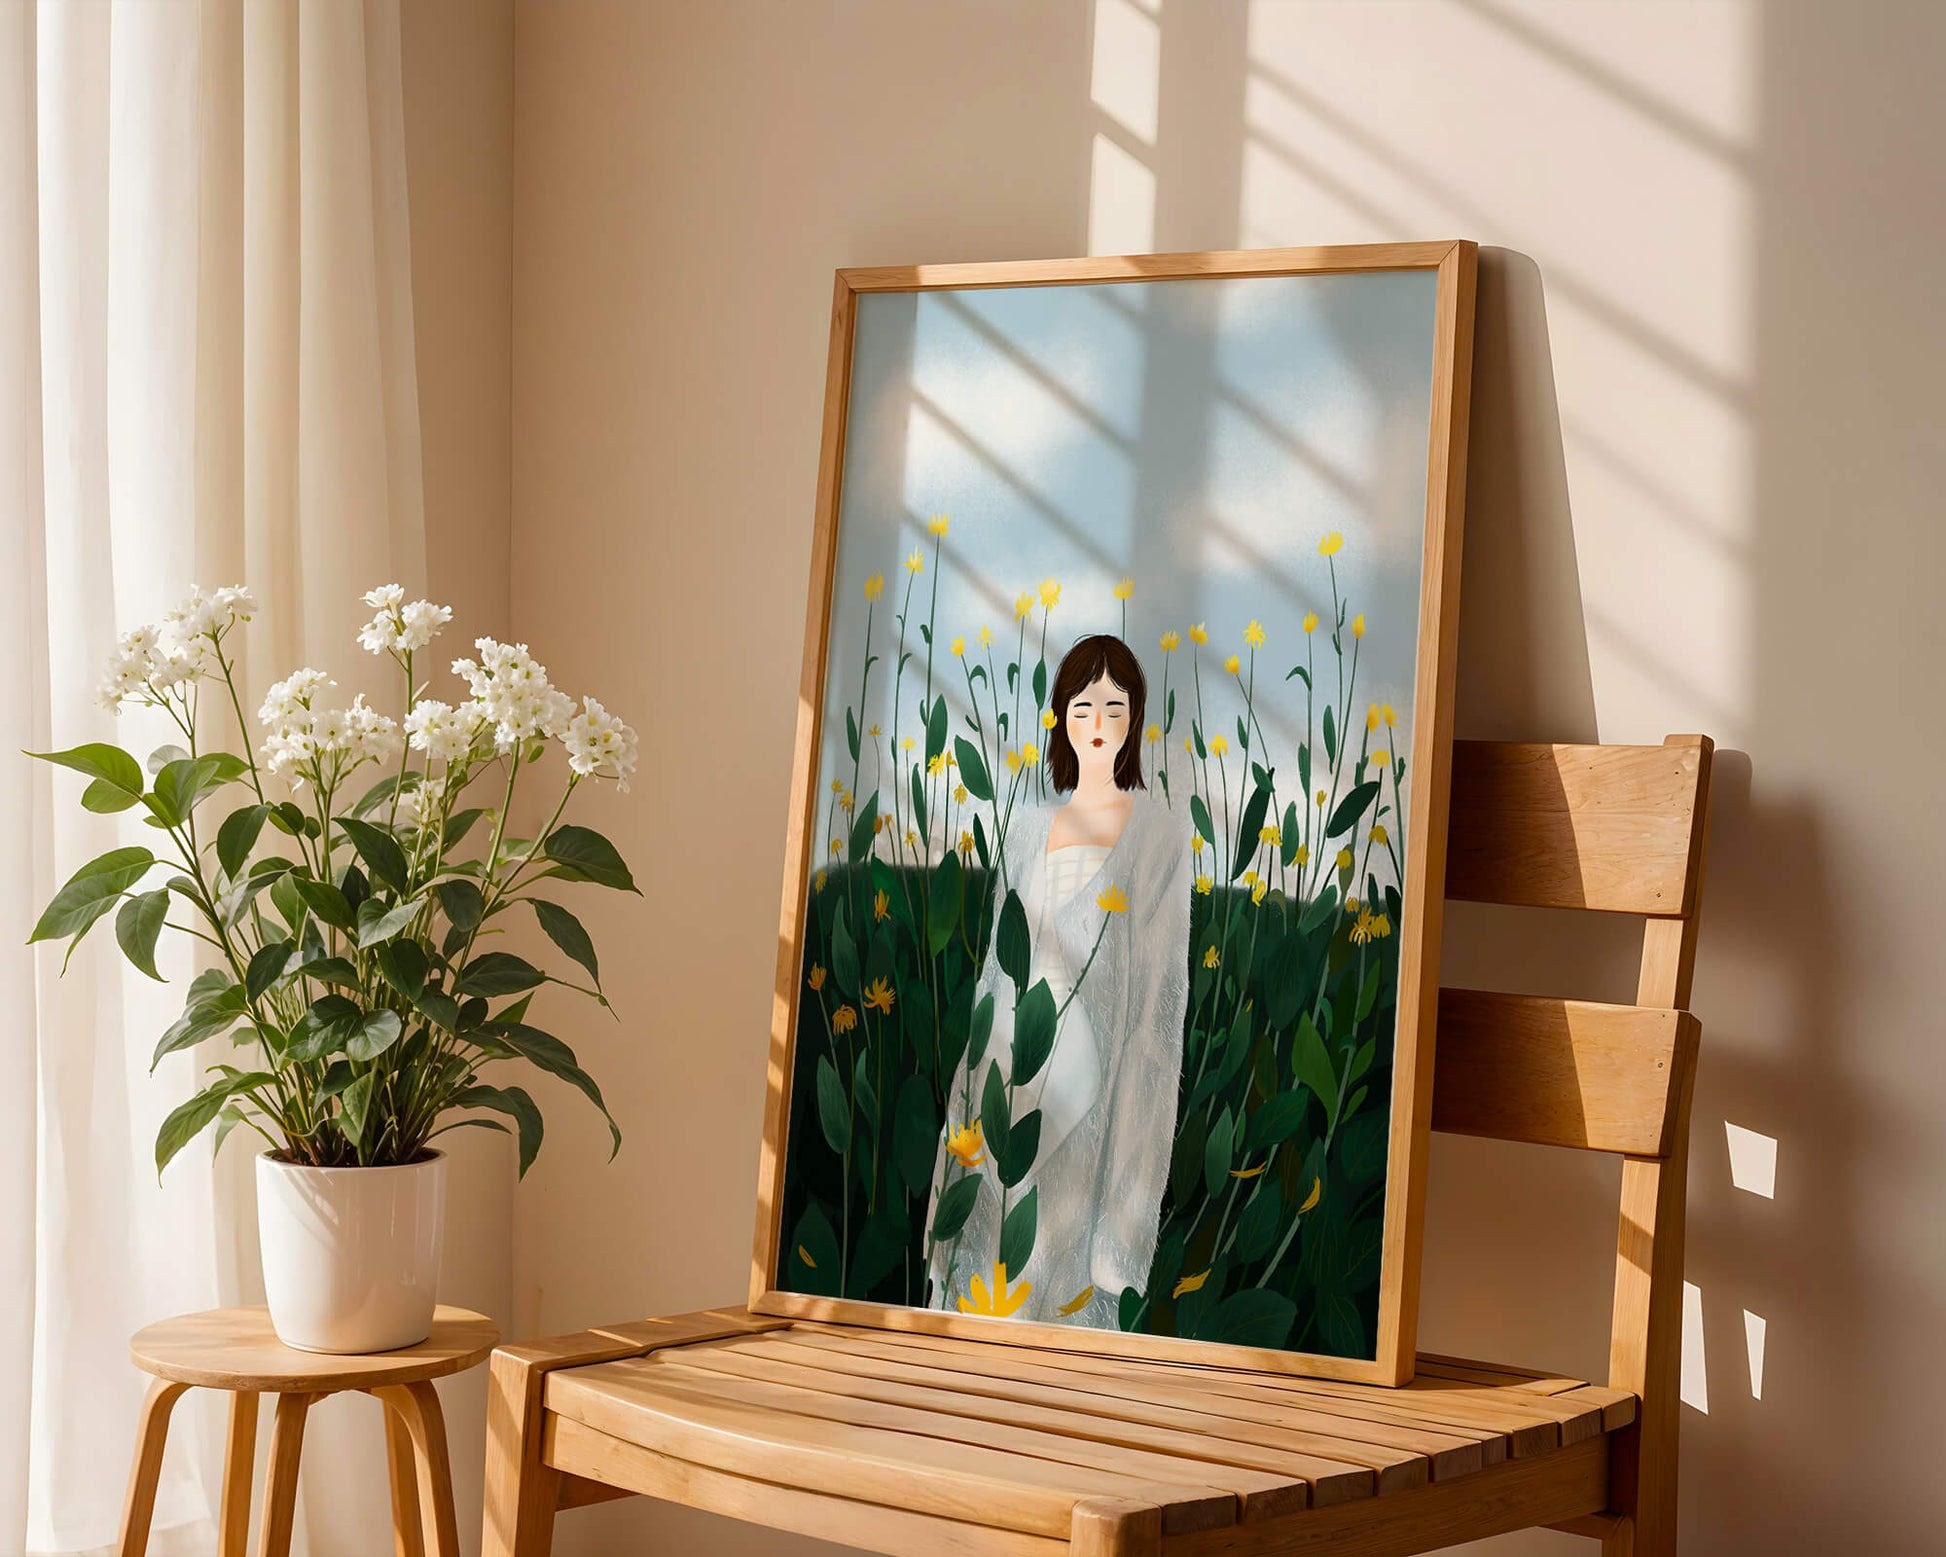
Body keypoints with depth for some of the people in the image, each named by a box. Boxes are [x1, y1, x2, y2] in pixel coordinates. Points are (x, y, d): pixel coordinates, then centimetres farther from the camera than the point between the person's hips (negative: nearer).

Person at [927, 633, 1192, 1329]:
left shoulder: (1161, 833, 3)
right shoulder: (1029, 829, 14)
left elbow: (1163, 982, -1)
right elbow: (1000, 961, 15)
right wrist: (977, 1089, 9)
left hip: (1096, 1063, -4)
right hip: (1016, 1057, 4)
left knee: (1069, 1257, -5)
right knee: (992, 1249, 1)